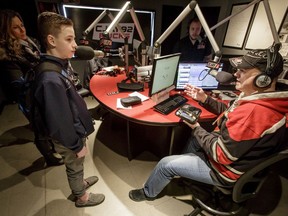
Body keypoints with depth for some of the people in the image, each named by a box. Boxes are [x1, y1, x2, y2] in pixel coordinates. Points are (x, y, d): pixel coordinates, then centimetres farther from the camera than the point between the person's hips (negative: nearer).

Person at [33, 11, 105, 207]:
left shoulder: (59, 67, -1)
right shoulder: (51, 80, -33)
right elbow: (59, 123, -29)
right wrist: (77, 145, -16)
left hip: (75, 130, 8)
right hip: (69, 138, -8)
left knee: (77, 166, 30)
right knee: (75, 167, 18)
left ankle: (80, 183, 58)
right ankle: (81, 197, 46)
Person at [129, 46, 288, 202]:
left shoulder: (253, 111, -37)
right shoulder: (259, 98, -5)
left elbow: (221, 155, -29)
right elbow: (230, 112, 9)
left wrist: (196, 128, -16)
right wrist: (204, 99, -2)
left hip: (226, 170, -9)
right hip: (235, 155, 9)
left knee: (165, 164, -2)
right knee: (195, 138, 27)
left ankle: (148, 193, 29)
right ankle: (185, 171, 45)